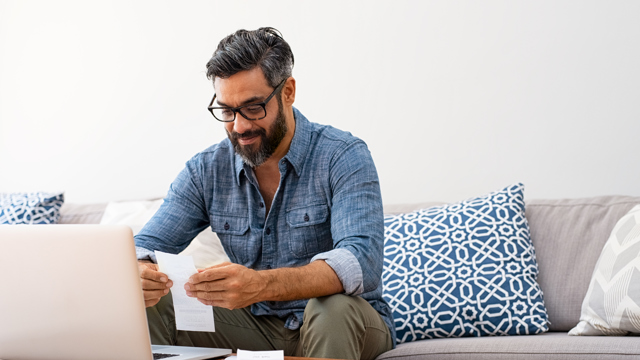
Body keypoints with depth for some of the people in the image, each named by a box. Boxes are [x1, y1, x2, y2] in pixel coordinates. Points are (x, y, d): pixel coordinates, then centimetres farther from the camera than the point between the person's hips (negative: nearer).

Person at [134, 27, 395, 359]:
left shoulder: (343, 157, -16)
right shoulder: (206, 170, 0)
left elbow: (362, 262, -31)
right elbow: (145, 246, -3)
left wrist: (260, 284, -49)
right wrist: (138, 275, -32)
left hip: (346, 329, -3)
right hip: (257, 326, 4)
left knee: (334, 306, -38)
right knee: (151, 305, -17)